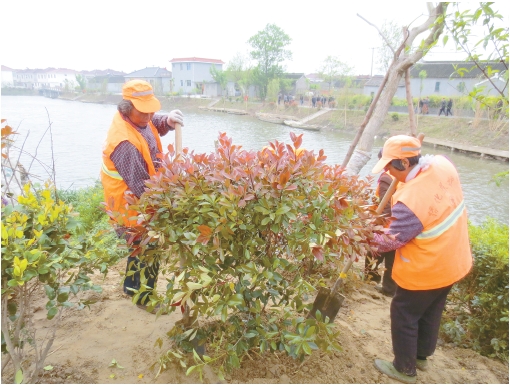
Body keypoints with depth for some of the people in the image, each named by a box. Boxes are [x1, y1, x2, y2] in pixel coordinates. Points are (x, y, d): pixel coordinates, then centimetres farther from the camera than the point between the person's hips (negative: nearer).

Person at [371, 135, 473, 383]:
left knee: (404, 316, 14)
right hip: (454, 261, 8)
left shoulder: (409, 200, -34)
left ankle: (405, 369, 33)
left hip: (425, 272, -8)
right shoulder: (443, 165, -12)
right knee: (431, 311, 26)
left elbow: (390, 241, -20)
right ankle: (422, 356, 48)